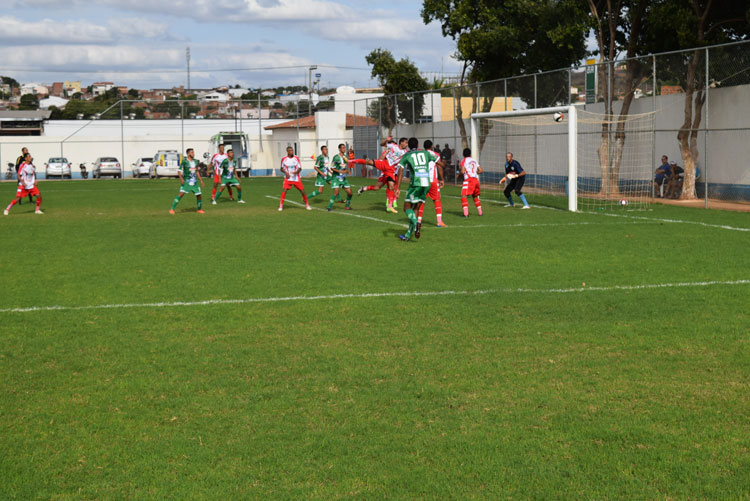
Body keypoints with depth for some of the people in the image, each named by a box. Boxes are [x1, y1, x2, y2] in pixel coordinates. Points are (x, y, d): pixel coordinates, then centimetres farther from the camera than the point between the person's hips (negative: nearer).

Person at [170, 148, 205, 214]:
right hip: (186, 181, -5)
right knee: (181, 194, -19)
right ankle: (172, 209, -15)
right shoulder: (184, 161, -8)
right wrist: (181, 178, -24)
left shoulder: (195, 161, 10)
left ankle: (199, 209, 26)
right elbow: (179, 171, -10)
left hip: (194, 182, 5)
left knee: (199, 195, 3)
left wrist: (201, 180, 19)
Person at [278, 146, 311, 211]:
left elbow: (300, 168, 1)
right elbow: (282, 168, 9)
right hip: (288, 178, -1)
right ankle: (281, 206, -9)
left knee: (302, 190, -1)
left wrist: (296, 172, -21)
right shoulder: (284, 159, -2)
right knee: (284, 190, -18)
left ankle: (307, 205, 16)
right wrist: (286, 172, -12)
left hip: (296, 178, 1)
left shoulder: (296, 158, -1)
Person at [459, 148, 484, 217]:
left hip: (468, 180, -6)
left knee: (464, 196, -8)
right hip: (476, 179, 6)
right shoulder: (474, 161, 18)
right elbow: (481, 170, 15)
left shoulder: (463, 161, 1)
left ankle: (466, 213, -21)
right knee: (475, 197, 22)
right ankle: (480, 212, 25)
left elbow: (463, 172, -11)